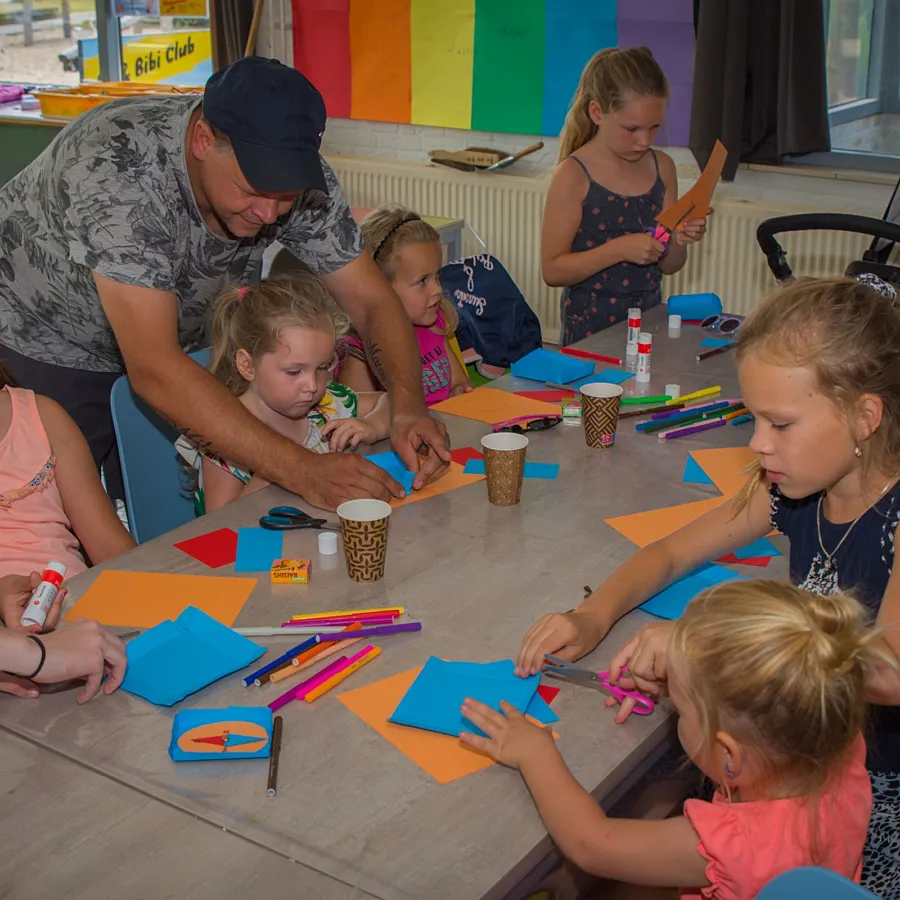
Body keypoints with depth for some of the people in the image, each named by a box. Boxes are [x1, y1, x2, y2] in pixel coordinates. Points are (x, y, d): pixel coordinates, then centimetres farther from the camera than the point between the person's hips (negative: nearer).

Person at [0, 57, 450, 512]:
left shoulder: (295, 173, -21)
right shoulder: (119, 169, -38)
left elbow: (372, 302, -14)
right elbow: (154, 370, -43)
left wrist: (408, 406, -34)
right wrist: (301, 470, -49)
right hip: (36, 341, -5)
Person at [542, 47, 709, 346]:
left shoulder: (662, 167, 6)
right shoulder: (574, 175, -10)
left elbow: (667, 266, 13)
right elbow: (552, 270, -13)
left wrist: (680, 241, -8)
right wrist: (619, 249, -21)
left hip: (649, 318, 5)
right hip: (591, 325, -4)